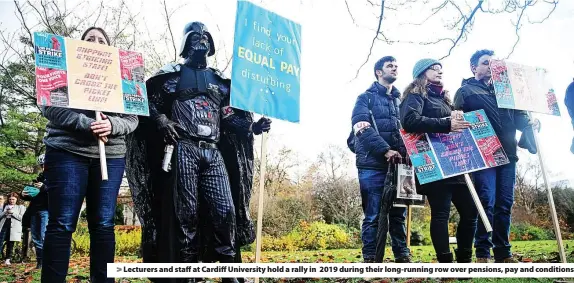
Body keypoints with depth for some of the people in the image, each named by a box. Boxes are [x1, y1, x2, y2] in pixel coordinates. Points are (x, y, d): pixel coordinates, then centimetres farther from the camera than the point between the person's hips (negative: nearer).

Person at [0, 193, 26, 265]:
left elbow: (22, 217, -3)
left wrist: (13, 213, -11)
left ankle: (8, 259, 8)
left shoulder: (21, 207, 8)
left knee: (10, 244, 2)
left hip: (13, 228, -2)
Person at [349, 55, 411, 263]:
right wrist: (385, 150, -19)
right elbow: (362, 128, -8)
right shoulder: (366, 98, 7)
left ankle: (403, 257, 13)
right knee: (373, 216, -3)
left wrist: (406, 153, -3)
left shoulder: (400, 100, 23)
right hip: (373, 164, -5)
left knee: (398, 214, 7)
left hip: (398, 165, 5)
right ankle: (370, 259, 2)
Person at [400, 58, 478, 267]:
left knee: (470, 210, 7)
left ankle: (464, 260, 19)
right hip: (432, 163, -8)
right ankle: (446, 263, -2)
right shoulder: (415, 95, 2)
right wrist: (446, 124, -23)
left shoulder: (444, 98, 27)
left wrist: (459, 119, 2)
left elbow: (453, 120, 27)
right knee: (441, 212, -9)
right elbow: (410, 121, -18)